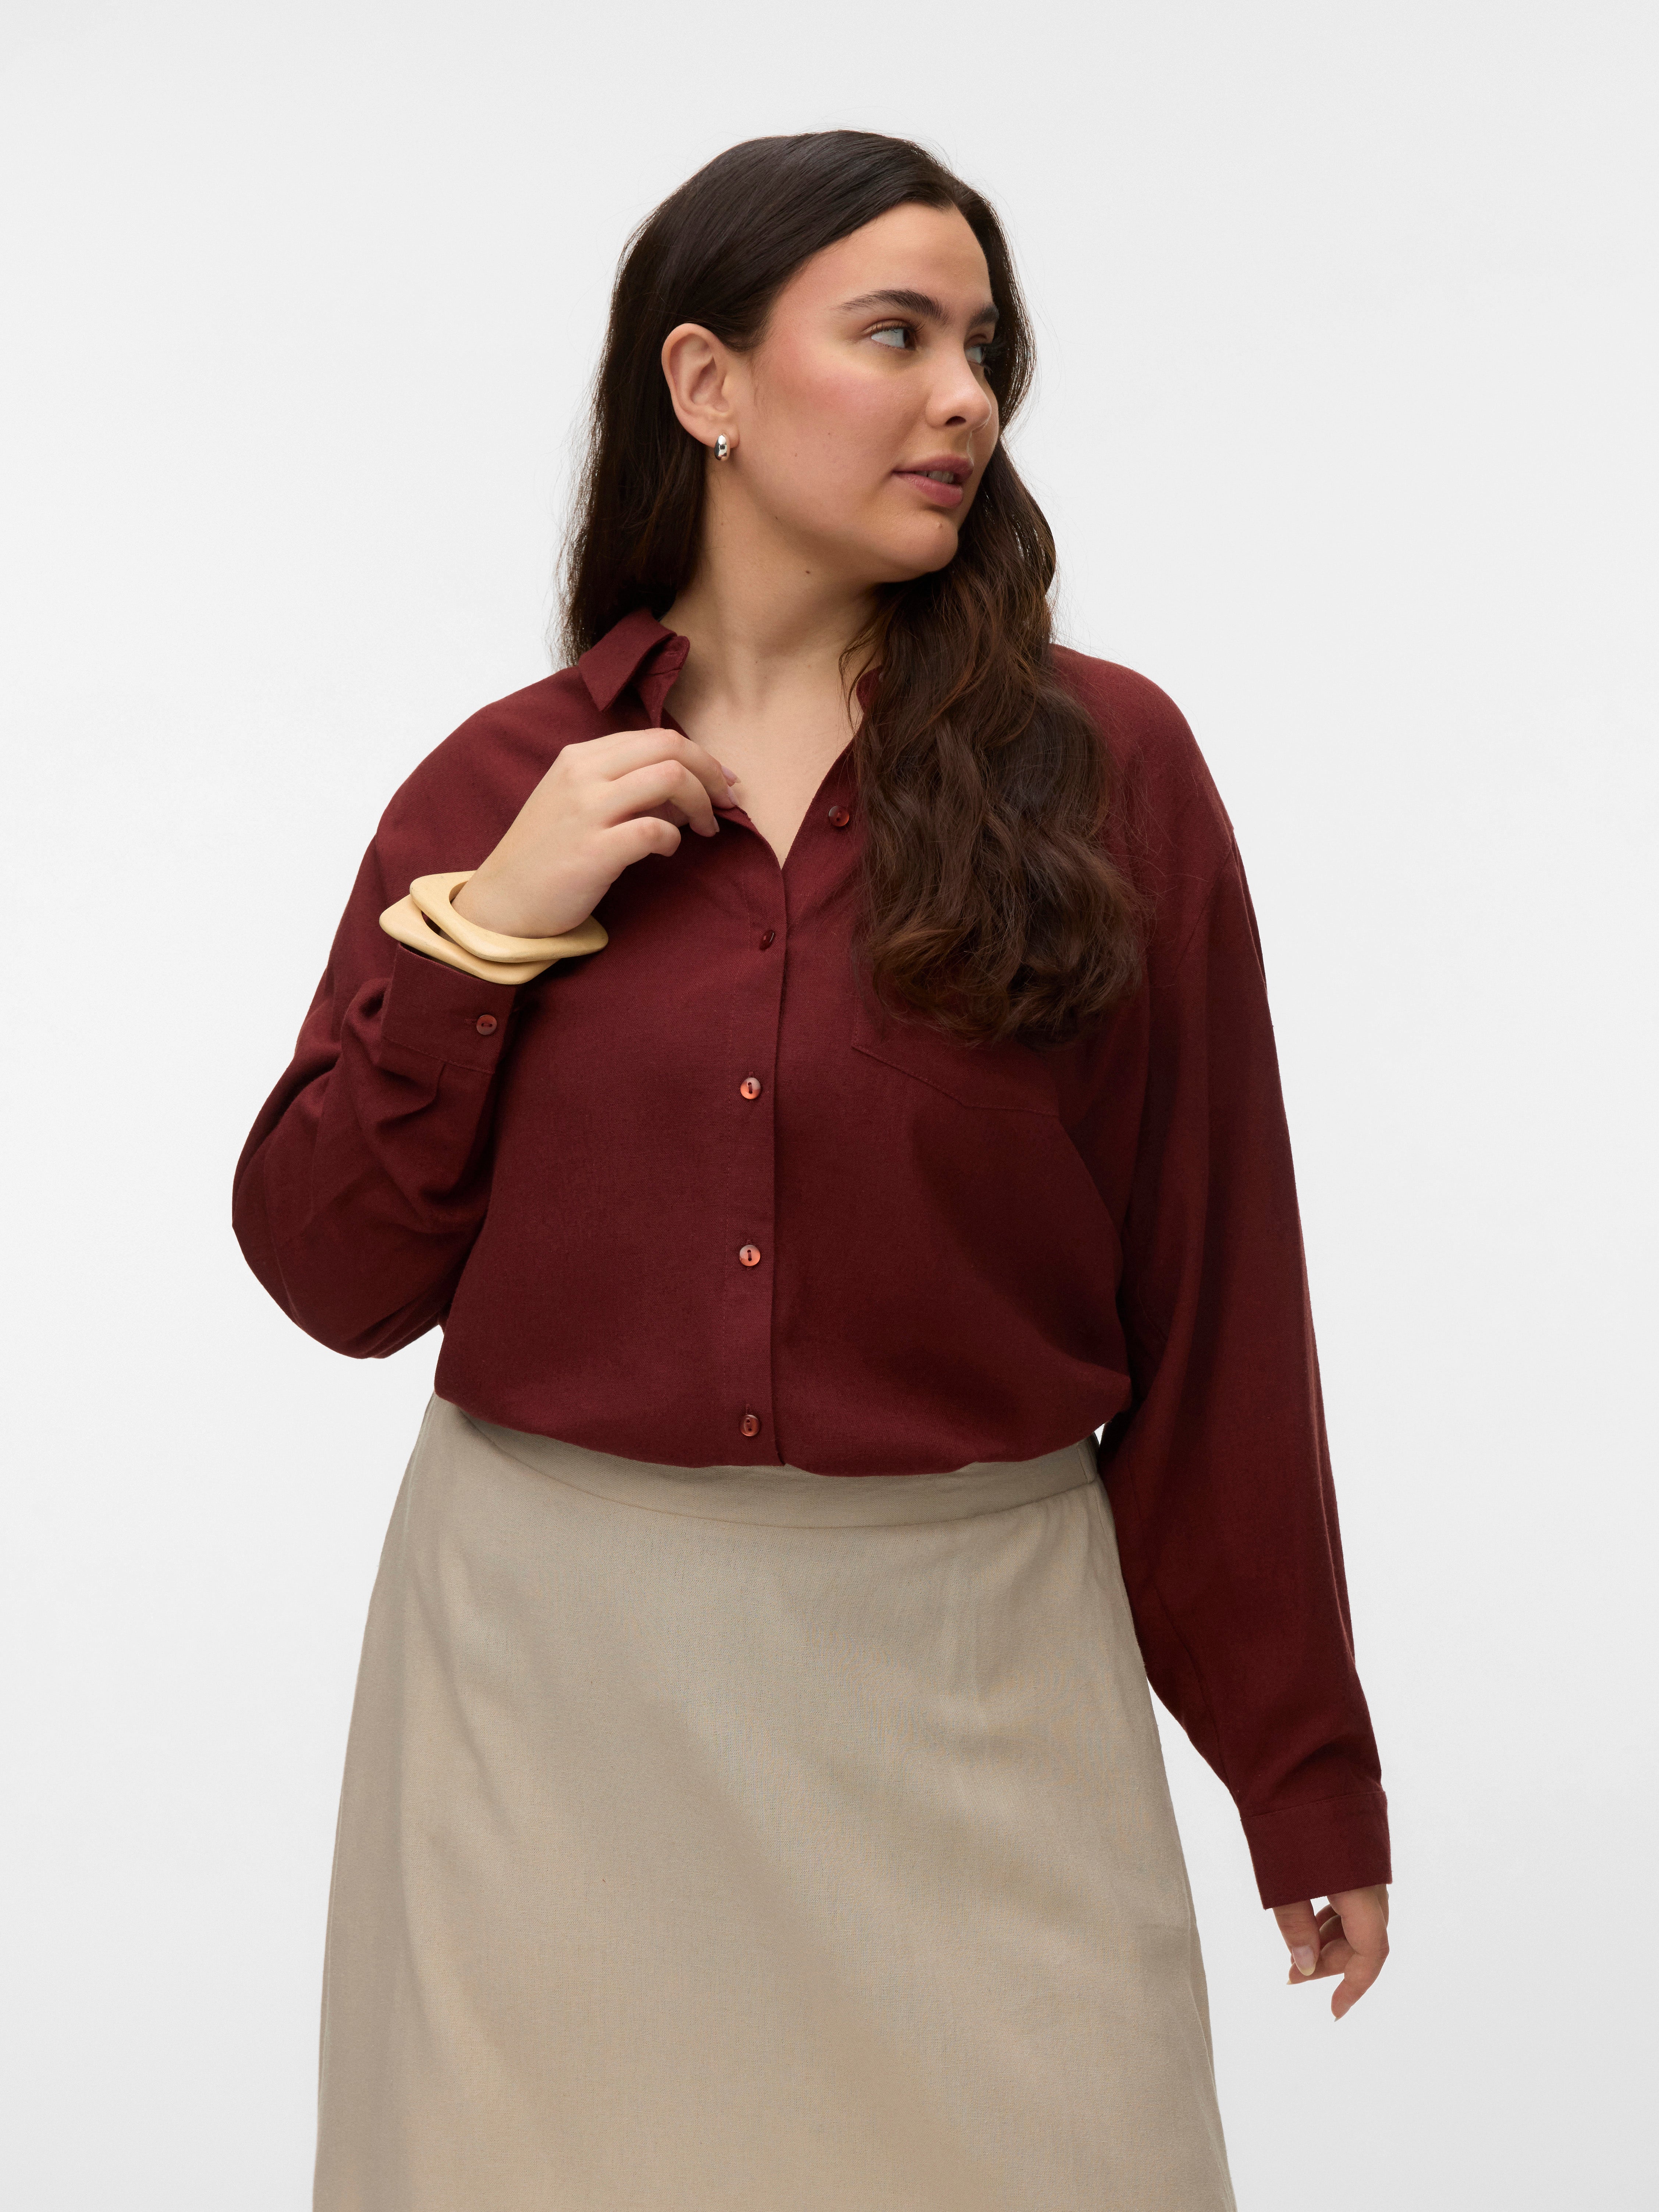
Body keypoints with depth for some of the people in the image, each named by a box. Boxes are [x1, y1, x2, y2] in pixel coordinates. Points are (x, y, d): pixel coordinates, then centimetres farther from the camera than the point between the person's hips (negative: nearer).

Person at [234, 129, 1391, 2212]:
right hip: (552, 1651, 1)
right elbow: (333, 1276, 3)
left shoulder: (1104, 765, -2)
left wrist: (1304, 1770, 1)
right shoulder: (499, 784, 3)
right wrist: (488, 927, -10)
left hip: (964, 1658, -1)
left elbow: (1212, 1298, -1)